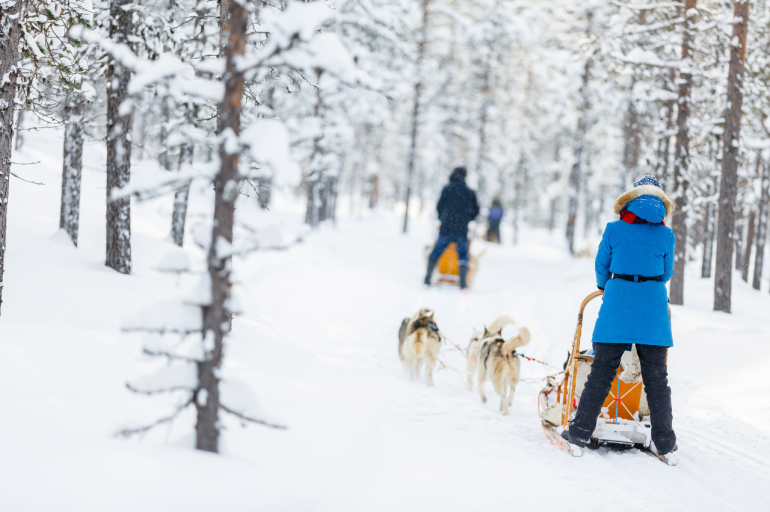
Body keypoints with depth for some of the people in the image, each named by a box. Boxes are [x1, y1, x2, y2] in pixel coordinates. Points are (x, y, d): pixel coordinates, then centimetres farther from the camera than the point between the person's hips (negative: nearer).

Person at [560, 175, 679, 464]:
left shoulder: (614, 230, 0)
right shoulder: (665, 235, 2)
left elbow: (602, 266, 11)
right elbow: (666, 273, 13)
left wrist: (605, 287, 32)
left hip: (617, 303, 0)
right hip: (653, 308, 1)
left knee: (601, 372, 6)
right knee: (656, 377, 6)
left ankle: (580, 432, 8)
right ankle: (664, 444, 7)